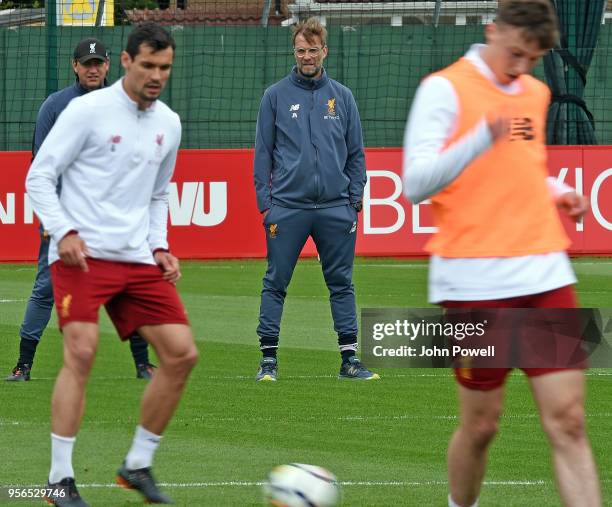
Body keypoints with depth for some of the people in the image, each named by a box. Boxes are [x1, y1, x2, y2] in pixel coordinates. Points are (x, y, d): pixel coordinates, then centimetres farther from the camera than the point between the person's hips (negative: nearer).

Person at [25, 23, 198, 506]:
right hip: (82, 254, -6)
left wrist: (160, 247, 11)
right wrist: (65, 232, -18)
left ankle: (137, 466, 12)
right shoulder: (88, 110, -7)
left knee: (182, 354, -2)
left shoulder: (169, 124, 12)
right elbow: (39, 177, -6)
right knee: (81, 353, -19)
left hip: (138, 260, 6)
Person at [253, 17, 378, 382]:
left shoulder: (342, 97, 10)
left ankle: (350, 358, 7)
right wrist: (266, 204, -3)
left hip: (335, 208, 2)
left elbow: (356, 153, 13)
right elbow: (263, 153, 5)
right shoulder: (276, 96, 5)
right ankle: (269, 358, 4)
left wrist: (355, 200, 4)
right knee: (276, 284, -1)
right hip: (287, 207, -2)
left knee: (342, 284, 3)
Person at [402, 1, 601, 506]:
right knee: (481, 423, 2)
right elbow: (415, 183, -16)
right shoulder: (445, 89, -5)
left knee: (568, 422, -3)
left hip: (545, 274, 5)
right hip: (476, 280, -5)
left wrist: (556, 192, 10)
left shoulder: (536, 93, 15)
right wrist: (483, 138, -29)